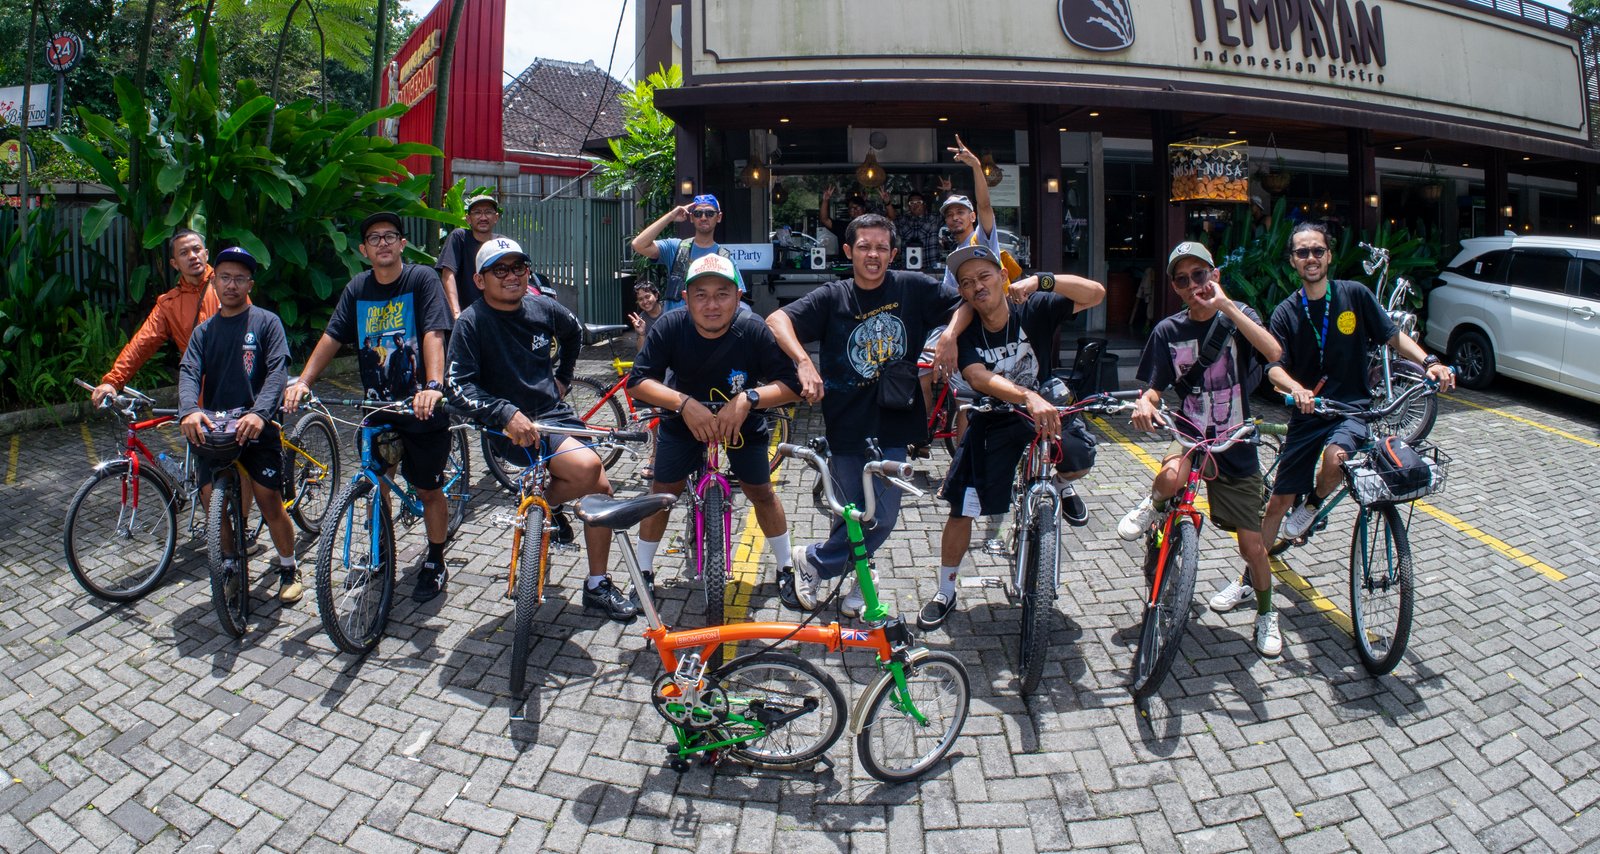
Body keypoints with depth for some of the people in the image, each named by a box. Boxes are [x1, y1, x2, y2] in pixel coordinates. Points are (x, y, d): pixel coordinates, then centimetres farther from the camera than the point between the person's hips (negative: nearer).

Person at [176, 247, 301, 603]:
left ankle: (289, 569, 13)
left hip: (256, 429, -4)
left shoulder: (266, 322, 0)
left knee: (270, 504, -5)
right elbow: (189, 372, -3)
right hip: (210, 430, 4)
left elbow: (278, 370, -12)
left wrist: (259, 413, -29)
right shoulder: (203, 331, 11)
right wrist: (189, 410, -25)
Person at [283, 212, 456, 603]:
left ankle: (435, 563, 24)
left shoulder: (422, 279, -10)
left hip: (421, 406, -4)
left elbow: (433, 335, -23)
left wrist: (434, 386, -37)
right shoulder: (358, 288, 5)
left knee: (428, 488, 6)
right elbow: (331, 336, 0)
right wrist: (302, 381, -14)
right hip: (377, 405, 5)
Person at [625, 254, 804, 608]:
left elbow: (790, 384, -29)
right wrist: (684, 403, -44)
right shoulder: (670, 328, -27)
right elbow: (637, 381, -28)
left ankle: (786, 568, 22)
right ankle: (644, 572, 20)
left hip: (741, 420, 0)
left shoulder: (754, 330, -29)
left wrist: (748, 399, -46)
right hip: (684, 419, 1)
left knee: (760, 491, 2)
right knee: (662, 492, 1)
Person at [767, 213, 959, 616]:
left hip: (892, 423, 1)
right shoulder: (832, 297, -4)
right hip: (846, 426, -1)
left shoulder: (912, 288, 0)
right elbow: (777, 319, -16)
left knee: (882, 517, -1)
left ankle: (815, 563, 22)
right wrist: (804, 362, -32)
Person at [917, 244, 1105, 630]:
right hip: (993, 421, 0)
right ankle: (945, 593, 18)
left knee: (1079, 459, -30)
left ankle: (1059, 484, 10)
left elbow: (1096, 293, -26)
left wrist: (1041, 281, -39)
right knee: (962, 511, -3)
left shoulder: (1033, 310, -16)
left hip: (1047, 408, 0)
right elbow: (979, 378, -34)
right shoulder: (966, 333, -16)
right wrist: (1028, 397, -52)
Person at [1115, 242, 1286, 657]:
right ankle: (1151, 505, -3)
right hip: (1190, 433, 1)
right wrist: (1144, 403, -25)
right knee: (1171, 477, -38)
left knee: (1252, 545, 5)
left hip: (1235, 446, 0)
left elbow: (1274, 352, -25)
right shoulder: (1168, 331, -1)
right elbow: (1154, 387, 0)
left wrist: (1224, 304, -26)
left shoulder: (1238, 316, -6)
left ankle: (1266, 613, 31)